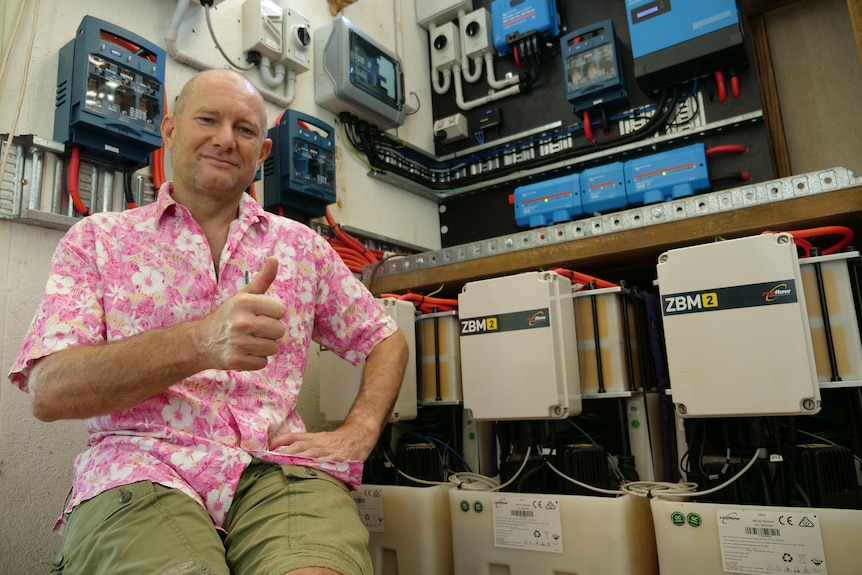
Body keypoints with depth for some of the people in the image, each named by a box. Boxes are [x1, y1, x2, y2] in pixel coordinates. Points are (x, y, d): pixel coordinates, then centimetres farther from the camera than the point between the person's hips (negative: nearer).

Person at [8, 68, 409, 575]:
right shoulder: (97, 239, 10)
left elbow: (387, 340, 19)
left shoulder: (301, 244, 15)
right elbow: (49, 391, -4)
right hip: (143, 468, -1)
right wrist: (198, 343, -21)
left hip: (278, 464, 2)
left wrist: (358, 433, 1)